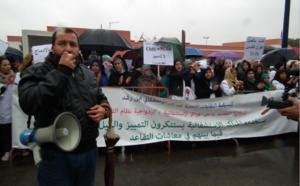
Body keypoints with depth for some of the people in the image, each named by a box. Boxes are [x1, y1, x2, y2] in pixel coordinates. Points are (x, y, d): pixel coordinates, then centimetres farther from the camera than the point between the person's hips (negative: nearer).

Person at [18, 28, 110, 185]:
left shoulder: (88, 73, 8)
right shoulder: (36, 72, -7)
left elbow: (102, 99, 19)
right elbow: (28, 104, -25)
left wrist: (104, 109, -5)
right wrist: (61, 72, -23)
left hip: (89, 151, 5)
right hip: (57, 155, -5)